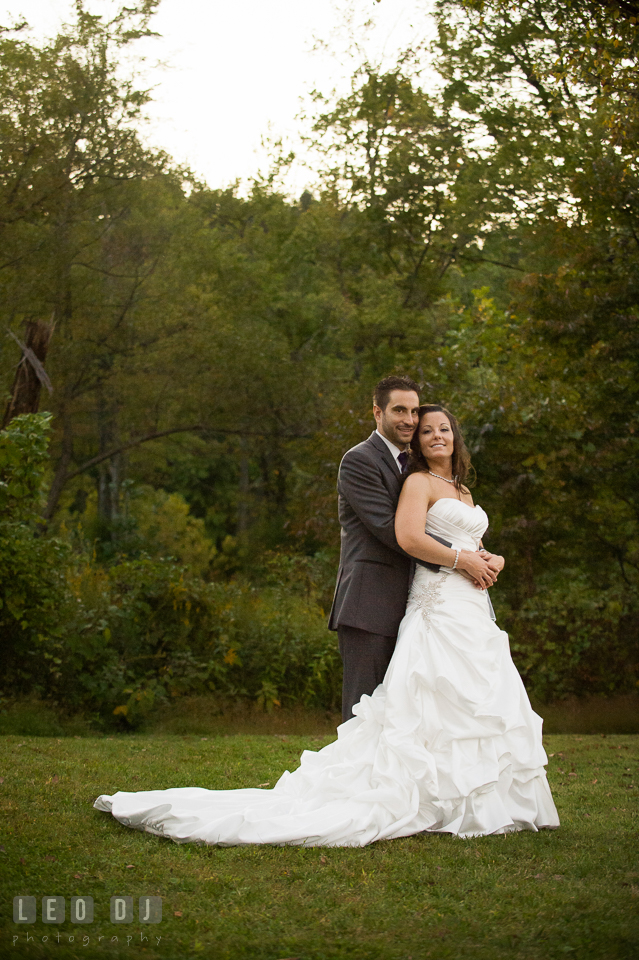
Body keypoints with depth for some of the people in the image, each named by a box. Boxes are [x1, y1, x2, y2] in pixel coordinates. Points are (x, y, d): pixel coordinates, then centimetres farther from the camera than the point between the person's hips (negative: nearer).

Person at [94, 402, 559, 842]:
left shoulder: (464, 492, 24)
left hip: (474, 608, 9)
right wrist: (462, 560, -13)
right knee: (442, 703, -13)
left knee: (480, 707, 5)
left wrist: (493, 560, 5)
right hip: (441, 606, -9)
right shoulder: (418, 482, -3)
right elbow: (408, 536, -20)